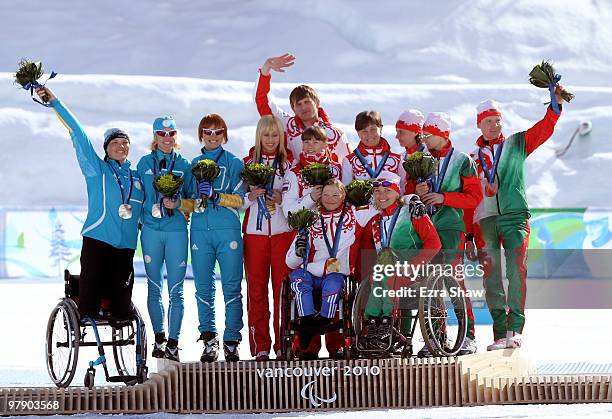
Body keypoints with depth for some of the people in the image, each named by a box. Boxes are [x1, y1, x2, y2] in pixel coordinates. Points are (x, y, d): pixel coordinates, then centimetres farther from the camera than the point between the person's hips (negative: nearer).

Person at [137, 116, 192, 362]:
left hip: (176, 230, -1)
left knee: (175, 289, -4)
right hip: (151, 229, 1)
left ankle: (173, 342, -2)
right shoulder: (144, 163, 10)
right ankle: (159, 338, 14)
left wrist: (178, 204, -10)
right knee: (154, 286, 5)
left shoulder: (184, 165, 7)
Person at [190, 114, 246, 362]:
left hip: (227, 230, -3)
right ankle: (209, 339, 4)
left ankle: (231, 342, -3)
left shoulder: (234, 163, 8)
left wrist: (215, 195, -16)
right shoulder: (194, 165, 18)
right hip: (200, 230, 3)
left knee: (232, 286, -6)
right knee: (203, 286, -1)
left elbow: (239, 200, -1)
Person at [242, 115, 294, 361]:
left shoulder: (289, 163, 7)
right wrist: (250, 197, -10)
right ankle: (260, 347, 3)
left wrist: (283, 199, -11)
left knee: (283, 287, -4)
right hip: (254, 231, 1)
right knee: (256, 289, 0)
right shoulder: (247, 163, 10)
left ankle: (284, 345, 1)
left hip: (283, 231, -1)